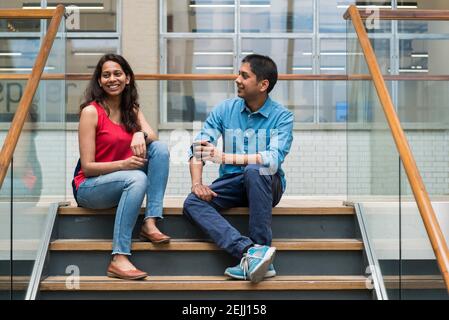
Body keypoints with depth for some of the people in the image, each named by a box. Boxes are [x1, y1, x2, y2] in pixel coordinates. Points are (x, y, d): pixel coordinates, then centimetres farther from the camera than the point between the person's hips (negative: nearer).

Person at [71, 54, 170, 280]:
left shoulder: (132, 110, 9)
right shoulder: (91, 111, -11)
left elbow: (153, 137, -6)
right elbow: (87, 167, -15)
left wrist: (141, 135, -28)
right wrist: (123, 164, -29)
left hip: (124, 181, 6)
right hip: (89, 187, -6)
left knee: (160, 148, -15)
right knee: (137, 178, -35)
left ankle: (150, 224, -21)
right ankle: (118, 259, -37)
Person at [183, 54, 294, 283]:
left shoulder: (282, 117, -7)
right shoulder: (224, 110, 4)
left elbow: (274, 159, -23)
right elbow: (198, 147, -3)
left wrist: (225, 157, -28)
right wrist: (196, 183, -21)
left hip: (266, 185, -3)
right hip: (232, 184, 4)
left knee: (255, 171, -37)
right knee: (192, 203, -23)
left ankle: (258, 253, -34)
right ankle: (249, 250, -41)